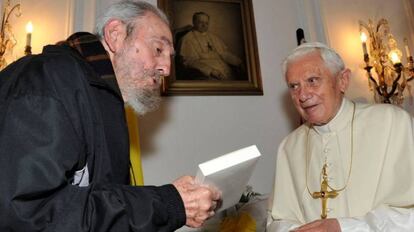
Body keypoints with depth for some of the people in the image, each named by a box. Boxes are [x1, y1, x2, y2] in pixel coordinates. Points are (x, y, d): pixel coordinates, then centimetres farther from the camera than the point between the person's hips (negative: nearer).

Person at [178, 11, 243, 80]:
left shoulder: (213, 37, 22)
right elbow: (189, 61, -6)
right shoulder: (187, 39, 4)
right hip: (205, 75, -6)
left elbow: (225, 53, 21)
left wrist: (239, 63, 2)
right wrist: (209, 71, -17)